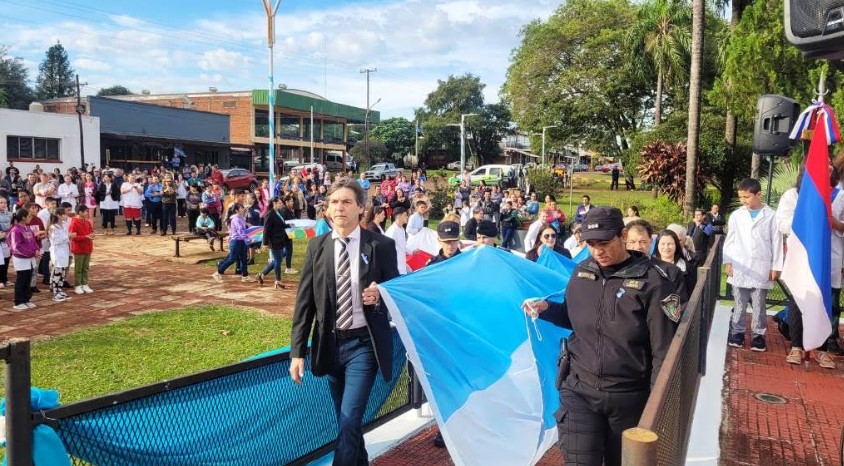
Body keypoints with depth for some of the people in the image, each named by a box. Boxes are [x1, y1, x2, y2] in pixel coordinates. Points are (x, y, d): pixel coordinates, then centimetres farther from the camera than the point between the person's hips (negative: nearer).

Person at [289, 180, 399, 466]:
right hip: (330, 343, 4)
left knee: (350, 421, -9)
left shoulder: (381, 245, -7)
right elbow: (304, 302, 1)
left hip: (363, 344, -4)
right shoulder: (317, 246, 1)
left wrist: (379, 296, -20)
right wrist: (298, 351, -3)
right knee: (346, 420, 19)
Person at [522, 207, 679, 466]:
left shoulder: (653, 283, -14)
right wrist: (546, 308, -1)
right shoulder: (581, 272, 1)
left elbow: (663, 351, -11)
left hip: (629, 397, -2)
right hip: (579, 389, 3)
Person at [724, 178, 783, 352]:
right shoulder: (736, 215, 3)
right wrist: (727, 262, 3)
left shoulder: (771, 216, -2)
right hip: (739, 267, 2)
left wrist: (776, 267, -1)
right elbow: (730, 240, 9)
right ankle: (737, 332, 19)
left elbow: (777, 242, 1)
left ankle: (759, 334, 17)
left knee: (759, 304, 6)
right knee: (739, 303, 9)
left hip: (761, 268, -2)